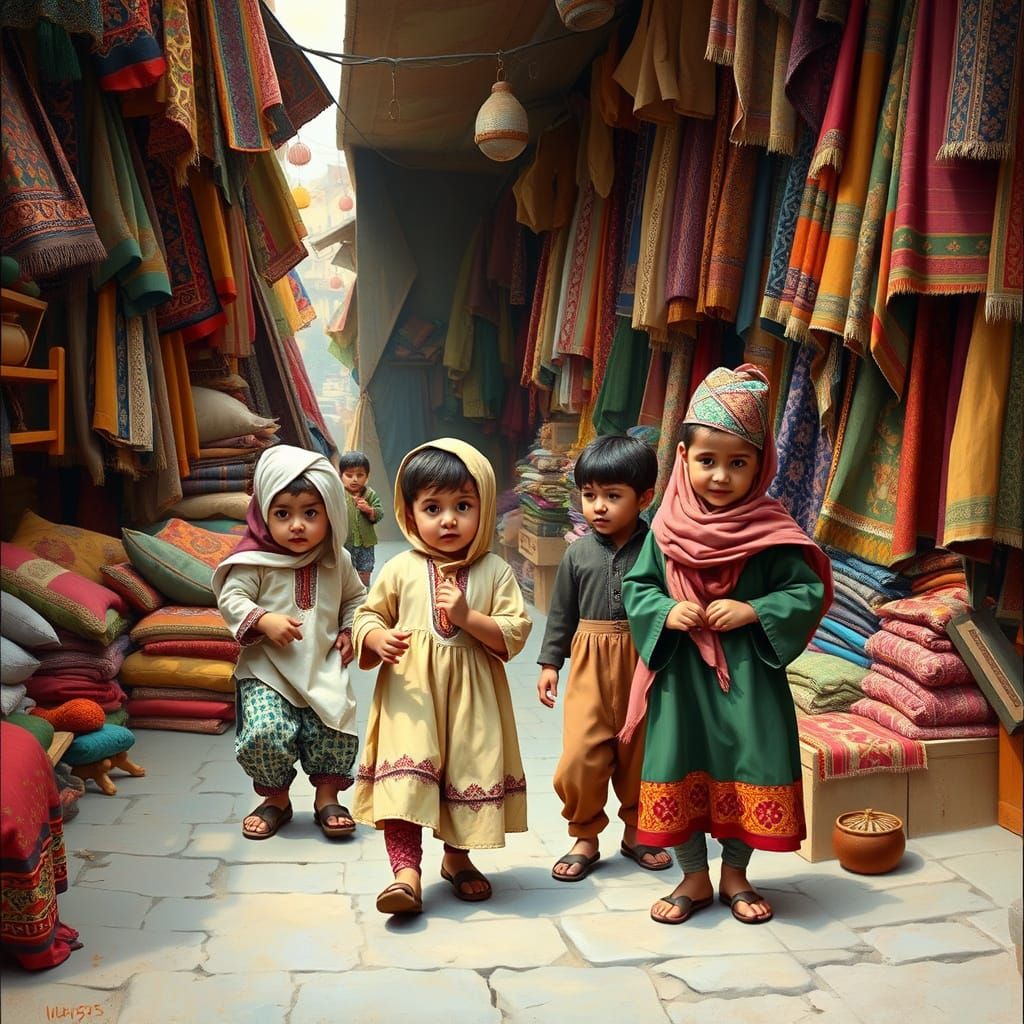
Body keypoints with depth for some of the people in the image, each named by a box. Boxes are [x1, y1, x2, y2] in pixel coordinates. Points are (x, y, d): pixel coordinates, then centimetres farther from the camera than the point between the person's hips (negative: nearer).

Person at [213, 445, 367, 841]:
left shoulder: (336, 560, 4)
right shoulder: (255, 560, -8)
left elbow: (355, 597, 19)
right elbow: (230, 598, -9)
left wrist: (350, 632, 4)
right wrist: (265, 621, -24)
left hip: (324, 668, 3)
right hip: (267, 668, -3)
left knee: (335, 731, -8)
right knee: (265, 731, -19)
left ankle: (327, 797, 18)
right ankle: (276, 798, 9)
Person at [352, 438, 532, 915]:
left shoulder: (495, 571, -1)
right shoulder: (400, 569, 1)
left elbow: (515, 633, -5)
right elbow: (368, 616, 9)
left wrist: (468, 617, -19)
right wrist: (378, 639, -14)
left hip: (471, 696, 1)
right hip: (410, 690, -1)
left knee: (468, 773, 11)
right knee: (404, 779, -11)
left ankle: (457, 857, 35)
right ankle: (406, 871, -2)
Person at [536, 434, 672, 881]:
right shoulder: (578, 552, 1)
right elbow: (562, 611, 8)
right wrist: (550, 662, 8)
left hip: (644, 660, -1)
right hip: (590, 662, 1)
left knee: (640, 750, 12)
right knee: (580, 754, -2)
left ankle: (636, 832, 33)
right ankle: (585, 838, 18)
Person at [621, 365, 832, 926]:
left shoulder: (771, 530, -8)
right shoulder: (666, 527, -3)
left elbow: (807, 592, -7)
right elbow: (635, 587, 3)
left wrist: (753, 611, -20)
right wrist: (665, 612, -16)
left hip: (749, 676, -1)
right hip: (680, 674, 1)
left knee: (747, 771, 11)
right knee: (679, 770, 10)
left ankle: (735, 874, 34)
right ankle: (694, 877, 30)